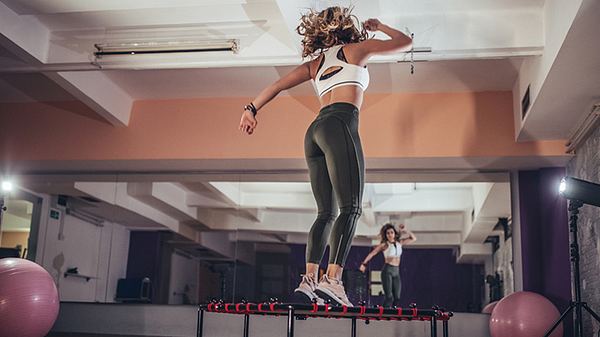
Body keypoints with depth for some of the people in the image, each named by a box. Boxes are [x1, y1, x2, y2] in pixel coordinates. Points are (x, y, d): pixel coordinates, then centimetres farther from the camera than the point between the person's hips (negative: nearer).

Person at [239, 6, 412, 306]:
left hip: (315, 131, 6)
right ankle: (332, 279, -31)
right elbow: (405, 42, 26)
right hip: (340, 126, -6)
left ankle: (309, 279, -9)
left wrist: (252, 108, 20)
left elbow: (278, 85, 19)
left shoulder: (316, 62, 27)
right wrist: (378, 27, 41)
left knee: (326, 212, 4)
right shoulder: (357, 48, 16)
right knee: (350, 208, -16)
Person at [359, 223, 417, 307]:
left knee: (397, 298, -1)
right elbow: (372, 254, 0)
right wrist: (364, 264, -4)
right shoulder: (384, 245, -2)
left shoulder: (399, 242, 11)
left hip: (396, 272, 5)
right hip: (387, 270, -5)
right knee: (389, 297, -14)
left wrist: (405, 230, 7)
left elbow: (413, 238, 17)